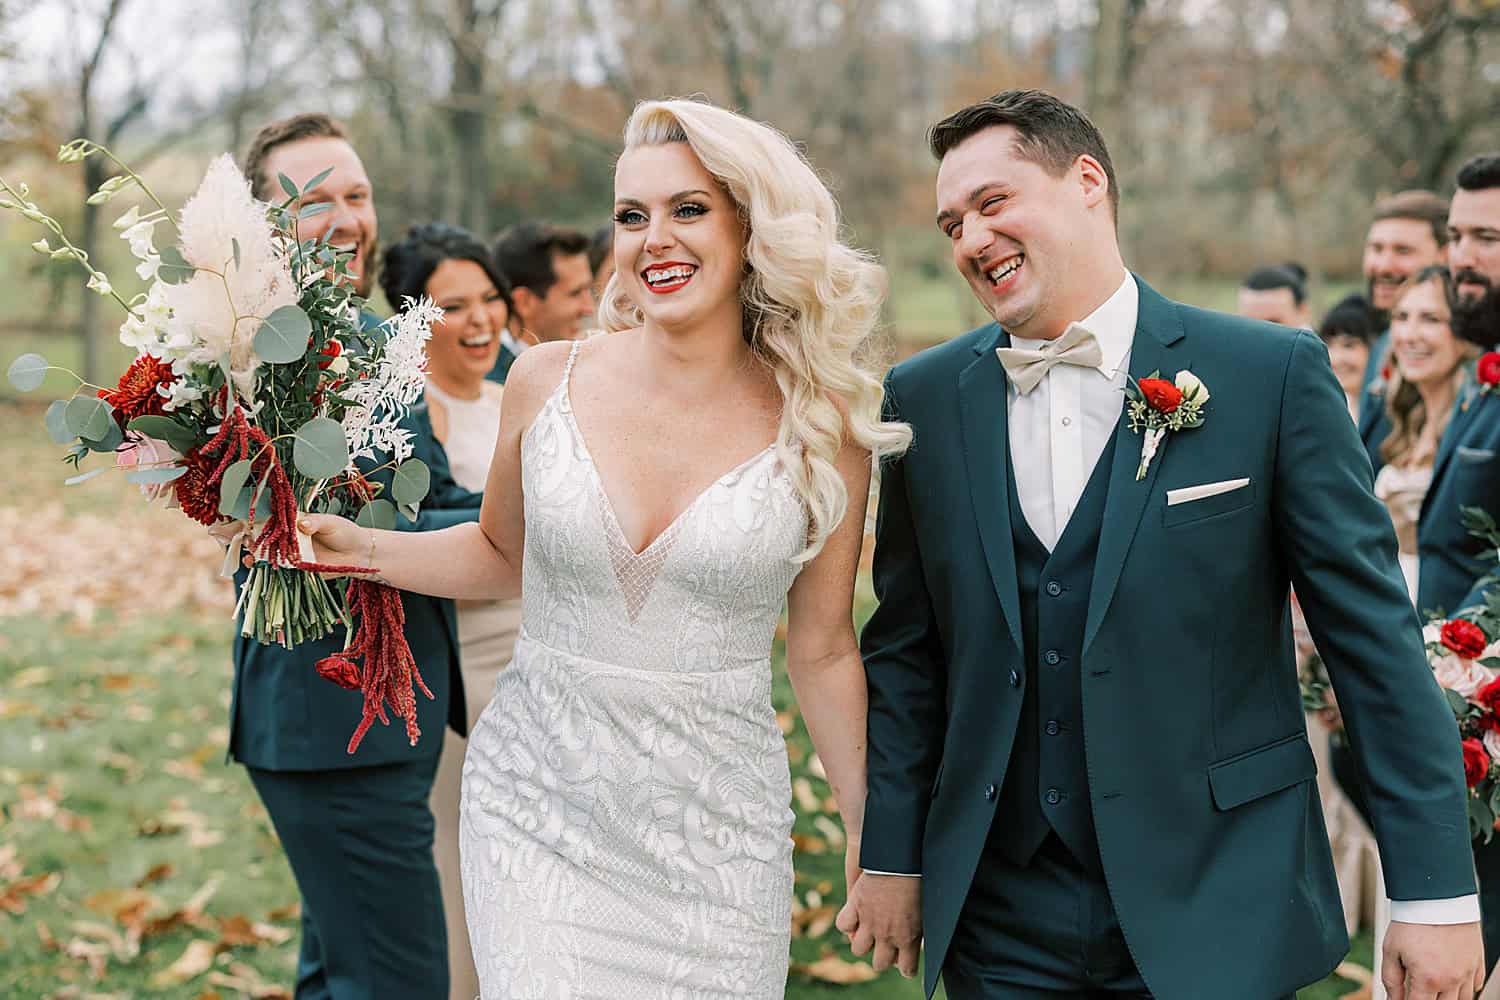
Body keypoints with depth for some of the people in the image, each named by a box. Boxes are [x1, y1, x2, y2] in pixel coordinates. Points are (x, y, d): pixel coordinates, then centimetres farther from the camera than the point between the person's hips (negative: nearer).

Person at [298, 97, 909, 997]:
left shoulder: (820, 430, -5)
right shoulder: (548, 382, -2)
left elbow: (822, 650, 4)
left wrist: (871, 840, 9)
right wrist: (360, 548, 0)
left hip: (714, 822, 0)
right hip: (540, 804, 1)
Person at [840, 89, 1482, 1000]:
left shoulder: (1274, 373, -6)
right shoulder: (924, 399, 3)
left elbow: (1376, 635, -6)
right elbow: (906, 650, 9)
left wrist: (1438, 891, -7)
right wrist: (891, 858, 7)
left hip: (1219, 914, -2)